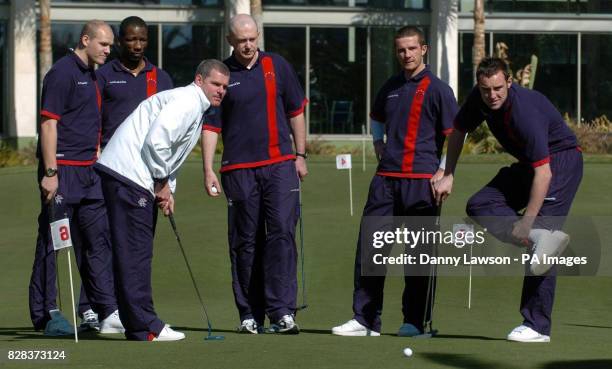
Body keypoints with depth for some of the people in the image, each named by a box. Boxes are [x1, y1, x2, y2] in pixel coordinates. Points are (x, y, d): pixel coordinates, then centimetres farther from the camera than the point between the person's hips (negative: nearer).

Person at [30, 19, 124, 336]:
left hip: (89, 172, 9)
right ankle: (44, 314, 3)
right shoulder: (62, 73, -11)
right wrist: (50, 172, -21)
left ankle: (109, 313, 8)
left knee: (98, 239, 7)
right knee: (51, 241, -2)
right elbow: (48, 123, -16)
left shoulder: (92, 77, 17)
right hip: (63, 170, -9)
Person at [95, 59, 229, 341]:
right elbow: (156, 141, -21)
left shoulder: (196, 108, 23)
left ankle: (137, 326, 15)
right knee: (135, 252, -10)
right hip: (127, 173, -11)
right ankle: (145, 327, -12)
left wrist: (167, 189, 14)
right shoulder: (185, 101, -11)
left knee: (137, 252, 12)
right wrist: (163, 183, -10)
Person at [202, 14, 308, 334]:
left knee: (282, 233, -11)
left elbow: (295, 112, 14)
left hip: (280, 165, 0)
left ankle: (282, 311, -13)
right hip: (239, 169, 0)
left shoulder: (277, 66, 7)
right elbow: (210, 125, 2)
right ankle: (250, 314, 10)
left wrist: (300, 155, 10)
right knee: (245, 242, 3)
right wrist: (208, 170, -6)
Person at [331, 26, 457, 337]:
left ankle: (415, 321, 7)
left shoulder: (438, 90, -2)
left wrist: (444, 173, -11)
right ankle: (365, 319, 5)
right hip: (386, 178, 5)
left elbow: (455, 135, -5)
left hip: (421, 180, -5)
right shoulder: (390, 88, 15)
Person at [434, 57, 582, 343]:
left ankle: (537, 327, -13)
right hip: (527, 165, 8)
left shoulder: (526, 112, -33)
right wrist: (448, 175, 4)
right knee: (480, 205, -10)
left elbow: (543, 173, -34)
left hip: (561, 161, -8)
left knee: (541, 225, -16)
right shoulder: (480, 99, -9)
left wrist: (527, 223, -33)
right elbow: (459, 130, 12)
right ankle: (543, 239, -25)